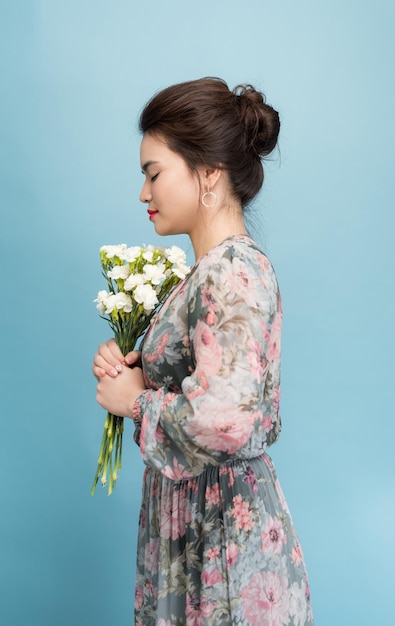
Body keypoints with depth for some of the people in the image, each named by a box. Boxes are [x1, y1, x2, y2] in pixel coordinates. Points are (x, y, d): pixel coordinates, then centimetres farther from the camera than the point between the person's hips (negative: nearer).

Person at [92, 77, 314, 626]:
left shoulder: (233, 272, -22)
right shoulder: (212, 270, 7)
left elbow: (224, 421, -34)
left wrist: (136, 399, -18)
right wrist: (129, 366, -1)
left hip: (221, 533, -9)